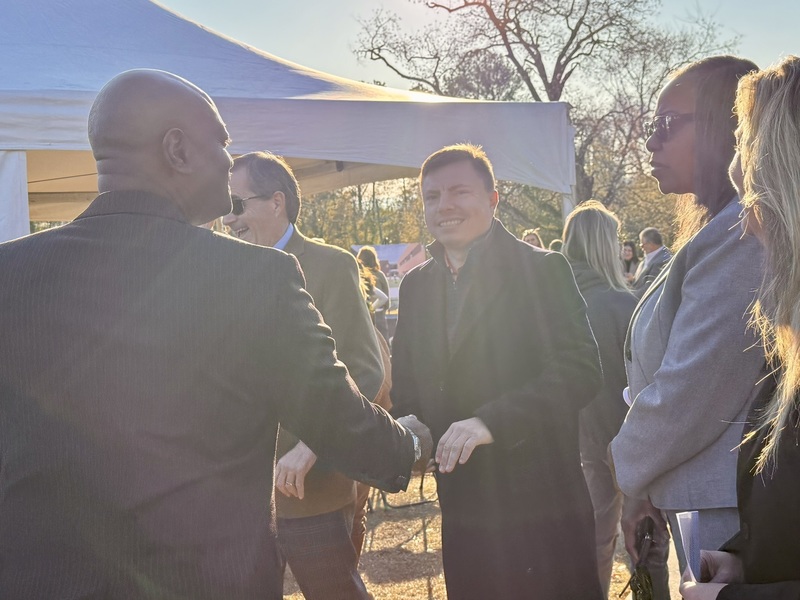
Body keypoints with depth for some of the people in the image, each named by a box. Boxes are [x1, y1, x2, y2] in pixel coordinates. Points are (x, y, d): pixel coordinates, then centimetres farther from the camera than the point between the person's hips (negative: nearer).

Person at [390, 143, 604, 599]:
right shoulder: (416, 285, 11)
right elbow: (407, 386, 15)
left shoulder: (542, 270, -6)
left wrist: (490, 421, -27)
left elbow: (580, 370, -17)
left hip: (541, 508, -5)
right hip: (463, 512, 5)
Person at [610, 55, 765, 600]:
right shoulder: (729, 228, 13)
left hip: (726, 514, -9)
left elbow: (690, 392, -22)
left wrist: (634, 474, -5)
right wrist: (644, 480, 10)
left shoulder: (741, 235, -20)